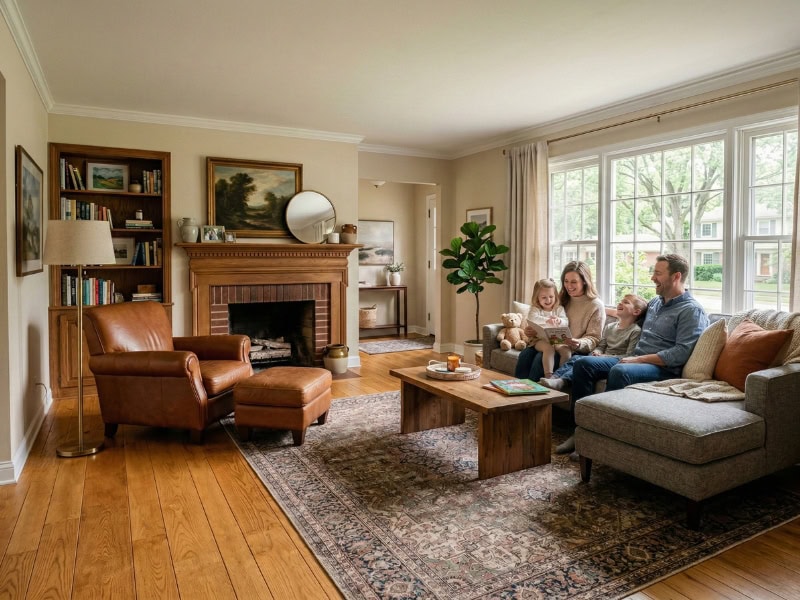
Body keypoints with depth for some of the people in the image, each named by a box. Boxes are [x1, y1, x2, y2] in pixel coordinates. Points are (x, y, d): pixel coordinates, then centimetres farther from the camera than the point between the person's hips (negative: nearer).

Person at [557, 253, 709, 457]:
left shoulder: (691, 310, -7)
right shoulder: (655, 302, 18)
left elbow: (681, 354, -18)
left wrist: (640, 359, -18)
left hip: (663, 368, -8)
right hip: (635, 360, 8)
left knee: (619, 371, -37)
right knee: (583, 363, -11)